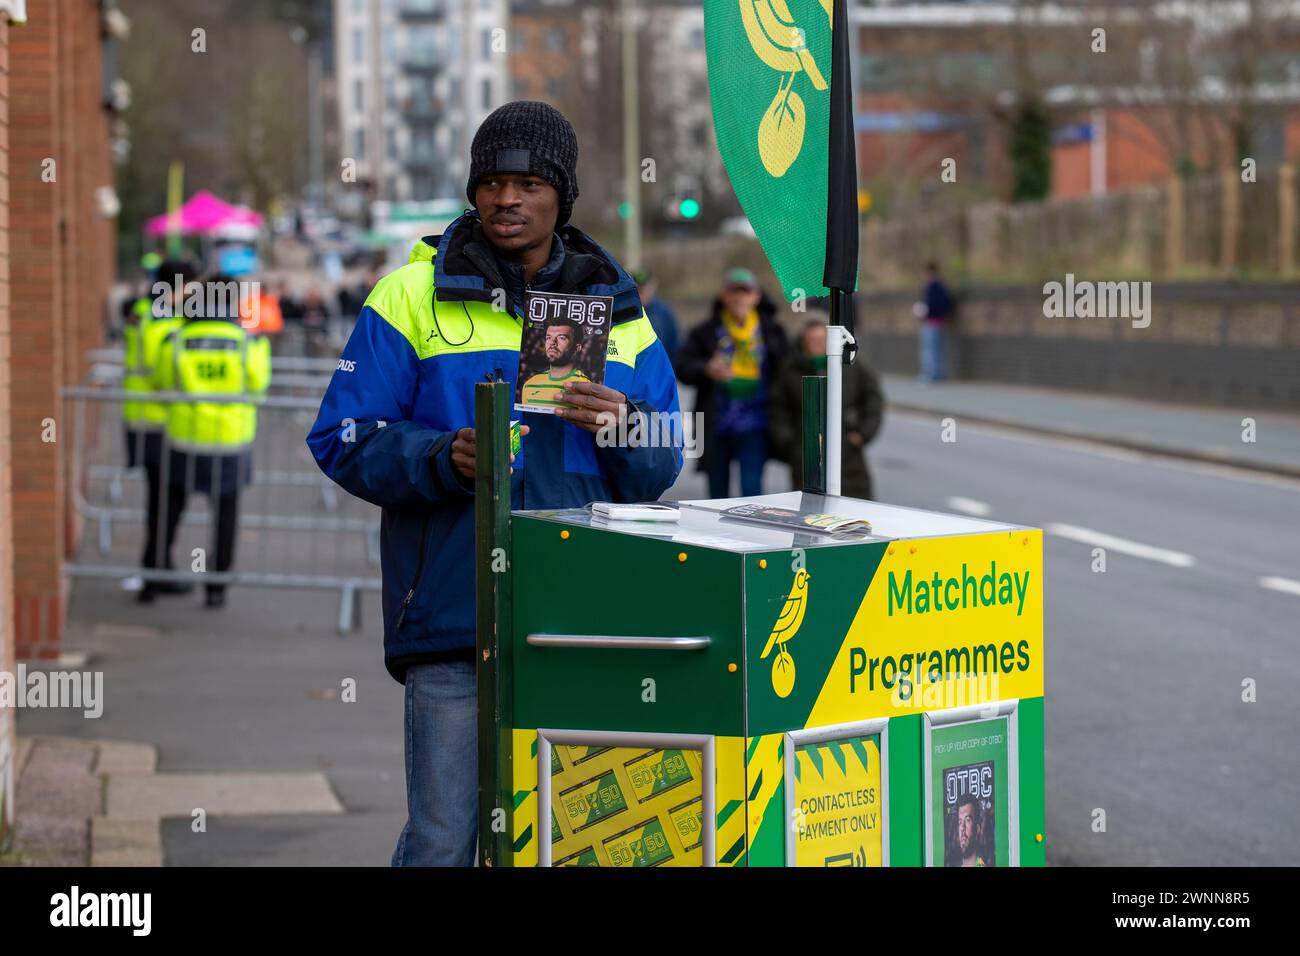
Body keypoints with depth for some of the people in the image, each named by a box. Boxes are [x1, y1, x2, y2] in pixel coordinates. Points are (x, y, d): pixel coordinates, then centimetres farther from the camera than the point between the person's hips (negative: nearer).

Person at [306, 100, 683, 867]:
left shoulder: (617, 310, 13)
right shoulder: (414, 297, 3)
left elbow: (661, 469, 12)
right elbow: (346, 440, -1)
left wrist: (623, 427, -10)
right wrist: (444, 459, -18)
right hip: (454, 612, -3)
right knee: (443, 839, -4)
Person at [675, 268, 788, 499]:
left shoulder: (771, 331, 5)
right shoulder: (706, 331, 1)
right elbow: (683, 366, -3)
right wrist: (707, 370, -24)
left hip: (754, 427, -1)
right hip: (716, 426, 1)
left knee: (752, 490, -11)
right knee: (718, 492, 12)